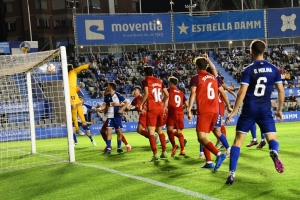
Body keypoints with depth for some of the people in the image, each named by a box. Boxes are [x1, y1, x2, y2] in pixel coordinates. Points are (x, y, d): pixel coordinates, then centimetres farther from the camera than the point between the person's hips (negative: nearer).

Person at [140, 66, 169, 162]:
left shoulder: (145, 81, -2)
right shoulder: (159, 81, 13)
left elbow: (146, 93, -17)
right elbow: (167, 95, 12)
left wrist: (141, 104, -7)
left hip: (151, 109, -6)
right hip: (160, 108, 6)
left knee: (151, 132, -4)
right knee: (160, 130, 19)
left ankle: (155, 154, -11)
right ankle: (164, 152, 22)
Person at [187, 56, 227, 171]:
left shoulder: (196, 78, -2)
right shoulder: (213, 78, 16)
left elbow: (193, 94, -14)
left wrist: (189, 110, -17)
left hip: (203, 111, -7)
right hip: (215, 111, 7)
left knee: (201, 138, -11)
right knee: (204, 136, 17)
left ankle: (218, 154, -32)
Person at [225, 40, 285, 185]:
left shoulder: (248, 70, -7)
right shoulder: (273, 69, 4)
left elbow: (242, 93, -12)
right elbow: (281, 91, 7)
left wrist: (234, 112, -6)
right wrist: (280, 110, 18)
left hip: (249, 110, -2)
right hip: (265, 110, 2)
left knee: (238, 141, 6)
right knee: (272, 139, 10)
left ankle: (232, 173, 1)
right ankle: (274, 152, -27)